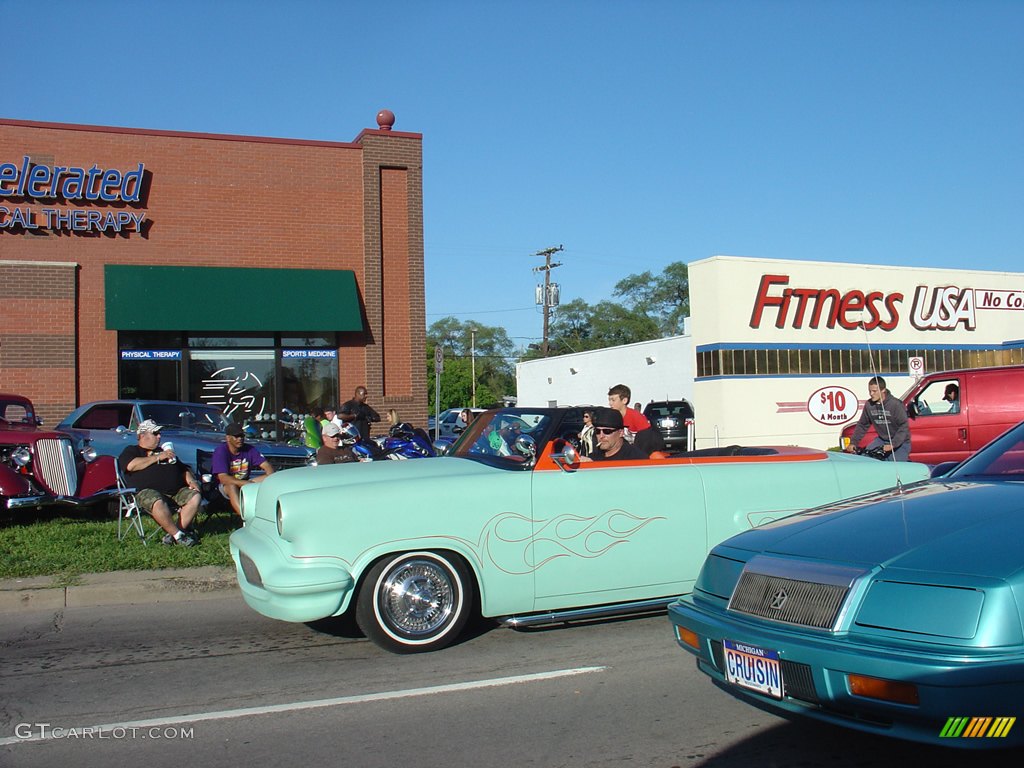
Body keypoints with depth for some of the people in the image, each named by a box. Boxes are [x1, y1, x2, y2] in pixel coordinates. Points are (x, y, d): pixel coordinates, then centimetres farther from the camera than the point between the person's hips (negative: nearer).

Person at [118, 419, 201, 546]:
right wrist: (158, 457, -3)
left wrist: (190, 480, 9)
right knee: (158, 503, -39)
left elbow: (183, 469, 32)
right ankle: (179, 535, -28)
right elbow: (131, 465, -8)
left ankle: (172, 534, -24)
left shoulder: (164, 451, 33)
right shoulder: (131, 451, 15)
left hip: (176, 491, 5)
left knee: (195, 497, -22)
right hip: (148, 491, -5)